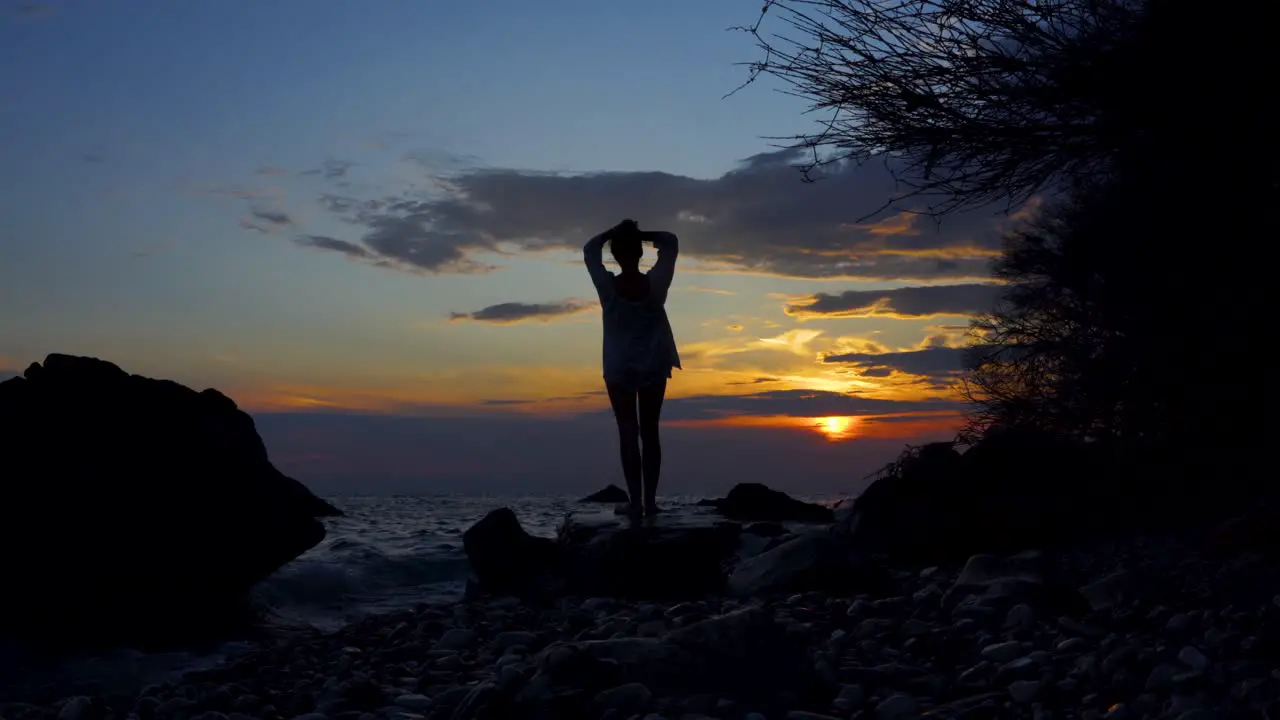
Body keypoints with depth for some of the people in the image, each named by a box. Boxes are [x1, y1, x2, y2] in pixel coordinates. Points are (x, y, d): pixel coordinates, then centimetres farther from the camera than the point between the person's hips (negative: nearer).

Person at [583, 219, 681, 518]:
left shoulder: (607, 286, -15)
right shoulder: (656, 283, -12)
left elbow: (590, 250, 1)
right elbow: (670, 243, 3)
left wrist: (615, 231, 1)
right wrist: (640, 234, -4)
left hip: (618, 369, -1)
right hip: (654, 367, 1)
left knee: (628, 433, 3)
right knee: (649, 432, 9)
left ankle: (635, 502, -2)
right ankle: (650, 501, 7)